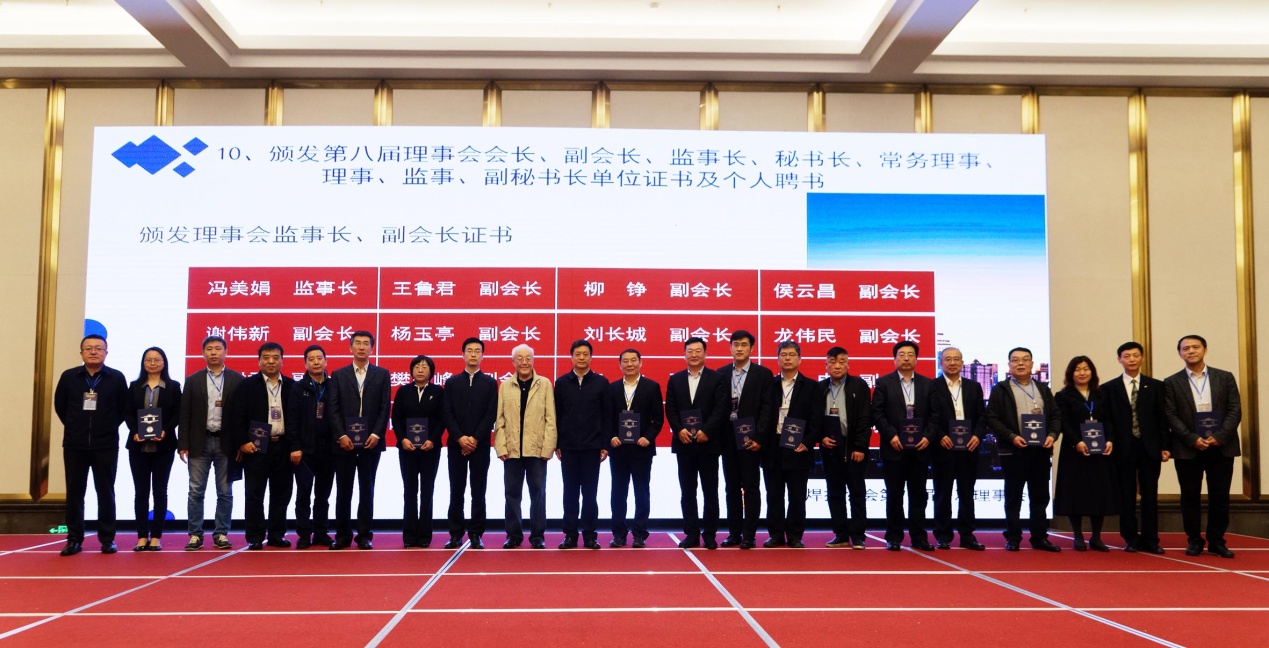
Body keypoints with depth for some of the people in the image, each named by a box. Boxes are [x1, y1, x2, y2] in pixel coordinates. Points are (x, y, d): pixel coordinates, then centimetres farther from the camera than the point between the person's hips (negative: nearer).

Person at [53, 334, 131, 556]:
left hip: (106, 445, -1)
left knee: (106, 492, 4)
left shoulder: (117, 378, -2)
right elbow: (59, 405, 11)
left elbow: (126, 408, 5)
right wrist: (74, 426, 10)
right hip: (74, 445, 2)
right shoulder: (68, 376, 2)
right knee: (74, 492, 5)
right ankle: (74, 539, 13)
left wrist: (110, 427, 4)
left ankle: (107, 539, 11)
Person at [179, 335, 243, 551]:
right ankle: (195, 535, 10)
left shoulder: (237, 380, 3)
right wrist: (183, 444, -3)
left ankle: (221, 534, 12)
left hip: (226, 442, -1)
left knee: (225, 492, 4)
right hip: (200, 442, 1)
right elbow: (185, 415, 3)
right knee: (196, 492, 3)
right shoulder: (192, 380, 6)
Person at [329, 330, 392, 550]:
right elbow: (334, 408, 2)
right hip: (344, 441, 0)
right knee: (343, 491, 4)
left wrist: (376, 434, -9)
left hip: (371, 441, 0)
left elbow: (385, 407, 2)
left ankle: (364, 535, 10)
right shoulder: (338, 375, 8)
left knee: (367, 490, 4)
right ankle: (343, 535, 12)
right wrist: (341, 435, -9)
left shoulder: (382, 374, 7)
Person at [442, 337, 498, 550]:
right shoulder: (452, 382, 9)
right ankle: (456, 534, 9)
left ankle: (476, 534, 7)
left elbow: (491, 414, -2)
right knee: (456, 491, 3)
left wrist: (475, 439, -12)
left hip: (480, 445, -1)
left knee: (478, 492, 1)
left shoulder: (490, 383, 6)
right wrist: (460, 438, -10)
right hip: (456, 445, 1)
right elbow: (448, 414, 2)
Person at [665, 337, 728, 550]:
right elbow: (670, 409, 5)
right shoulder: (675, 380, 10)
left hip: (708, 442, -2)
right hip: (683, 443, 3)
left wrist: (706, 431, -18)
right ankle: (691, 534, 12)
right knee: (687, 492, 6)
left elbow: (720, 409, -7)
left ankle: (709, 534, 10)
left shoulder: (716, 379, 1)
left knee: (710, 491, 3)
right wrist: (679, 430, -11)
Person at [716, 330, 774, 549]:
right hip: (728, 439, 3)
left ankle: (748, 535, 4)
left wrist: (758, 438, -13)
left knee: (751, 488, 0)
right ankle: (734, 533, 15)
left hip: (751, 440, -3)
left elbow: (767, 408, -6)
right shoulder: (721, 374, 8)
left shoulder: (763, 374, -1)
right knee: (732, 488, 9)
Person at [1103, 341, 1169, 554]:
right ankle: (1131, 539, 11)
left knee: (1150, 495, 4)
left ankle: (1150, 540, 10)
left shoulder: (1156, 386, 8)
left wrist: (1166, 446, -1)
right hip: (1123, 449, -1)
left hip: (1150, 448, 1)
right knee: (1126, 496, 3)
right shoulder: (1109, 388, 5)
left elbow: (1163, 418, 5)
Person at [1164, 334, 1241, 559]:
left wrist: (1219, 436, -12)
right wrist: (1193, 439, -14)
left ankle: (1217, 541, 14)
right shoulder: (1172, 382, 4)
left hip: (1221, 447, 1)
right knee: (1190, 497, 4)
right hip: (1188, 449, -1)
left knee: (1220, 496, 4)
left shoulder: (1225, 377, 7)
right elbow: (1171, 416, -2)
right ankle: (1194, 540, 13)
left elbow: (1235, 410, 1)